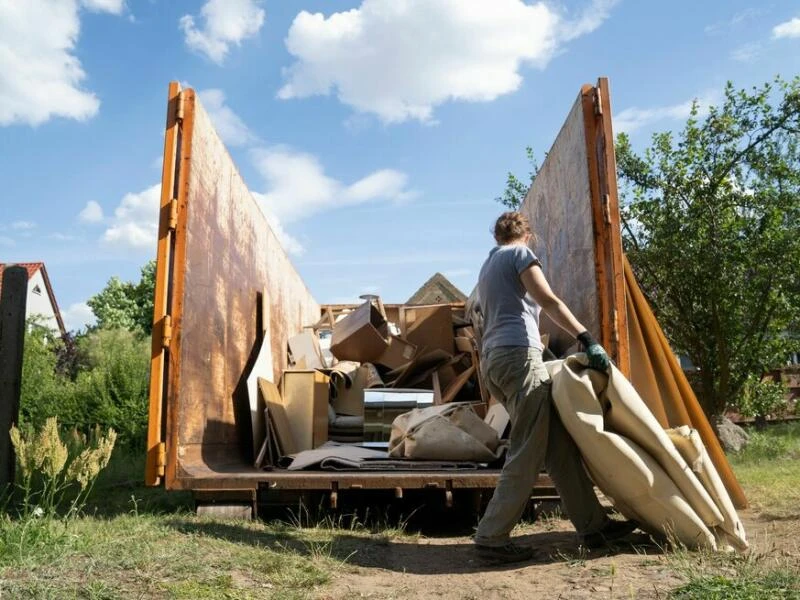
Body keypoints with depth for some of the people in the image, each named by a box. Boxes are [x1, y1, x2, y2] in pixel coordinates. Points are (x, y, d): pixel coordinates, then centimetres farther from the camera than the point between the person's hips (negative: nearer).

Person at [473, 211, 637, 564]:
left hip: (492, 360, 9)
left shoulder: (487, 267, 29)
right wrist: (588, 340, -15)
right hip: (518, 354, -9)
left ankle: (593, 525, 10)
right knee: (527, 454, -8)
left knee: (557, 445, 8)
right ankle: (492, 538, -8)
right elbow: (548, 301, -10)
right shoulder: (520, 253, 4)